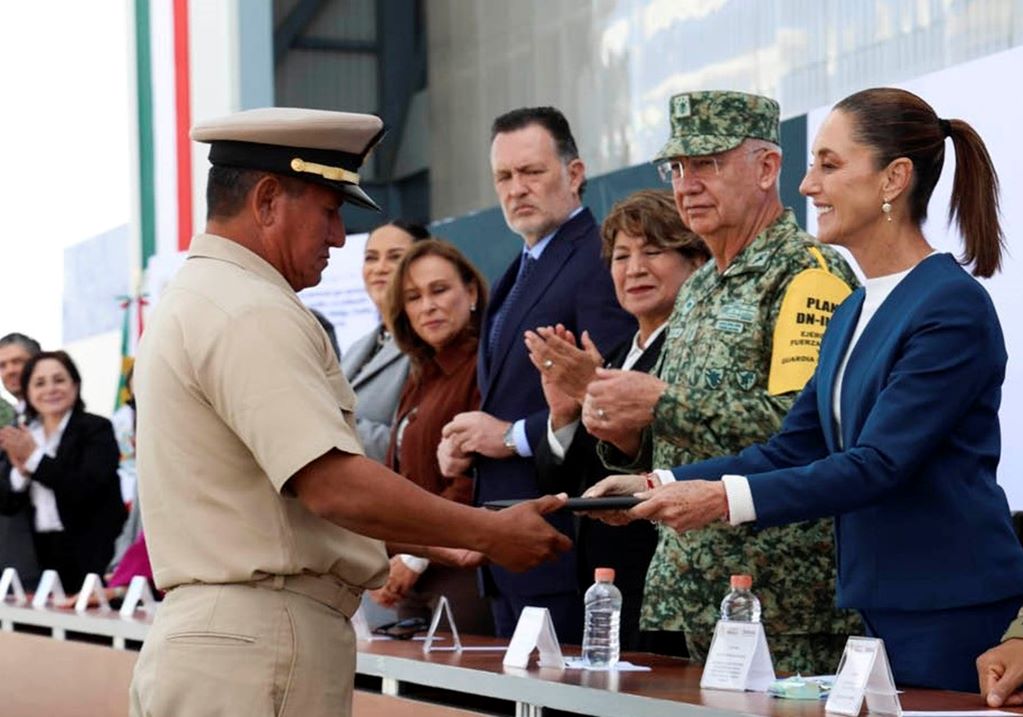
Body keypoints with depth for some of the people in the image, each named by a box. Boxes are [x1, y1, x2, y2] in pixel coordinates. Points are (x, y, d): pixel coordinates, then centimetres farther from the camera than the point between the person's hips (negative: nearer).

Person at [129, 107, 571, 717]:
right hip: (261, 648, -10)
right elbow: (334, 485, -22)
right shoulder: (251, 315, -13)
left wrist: (444, 545, 19)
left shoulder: (189, 303, 20)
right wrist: (489, 535, -12)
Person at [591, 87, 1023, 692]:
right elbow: (793, 449, 13)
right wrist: (661, 484, 1)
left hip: (953, 612, -8)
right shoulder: (853, 313, 14)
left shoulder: (953, 307, -14)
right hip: (879, 602, 8)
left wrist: (726, 497, -24)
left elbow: (878, 464, -20)